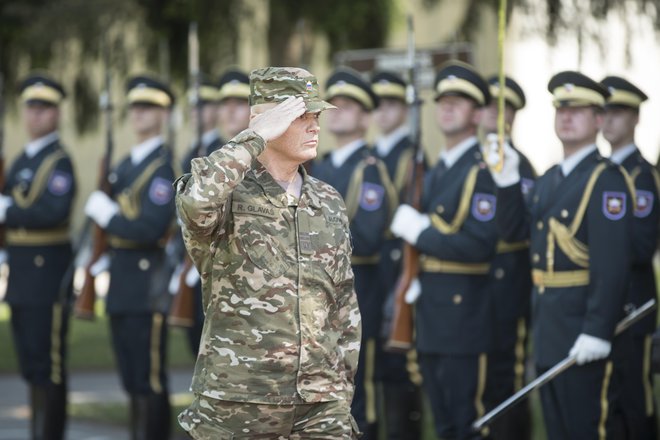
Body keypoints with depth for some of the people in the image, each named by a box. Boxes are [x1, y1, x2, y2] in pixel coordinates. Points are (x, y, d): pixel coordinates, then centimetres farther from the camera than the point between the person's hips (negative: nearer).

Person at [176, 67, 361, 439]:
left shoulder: (329, 203, 11)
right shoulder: (227, 196, -5)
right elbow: (196, 199, -32)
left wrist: (343, 389, 11)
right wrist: (255, 137, -19)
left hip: (321, 407, 4)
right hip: (238, 404, -4)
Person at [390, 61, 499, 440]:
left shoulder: (483, 171, -11)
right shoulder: (435, 173, 17)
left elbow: (479, 245, -22)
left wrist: (420, 233, -16)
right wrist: (413, 280, 8)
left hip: (464, 316, -9)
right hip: (430, 314, 9)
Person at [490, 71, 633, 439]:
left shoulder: (606, 180, -13)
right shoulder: (549, 180, 15)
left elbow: (612, 264, -21)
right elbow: (516, 231, 11)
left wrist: (597, 331, -26)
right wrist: (508, 182, -1)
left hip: (582, 329, -9)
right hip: (549, 326, 9)